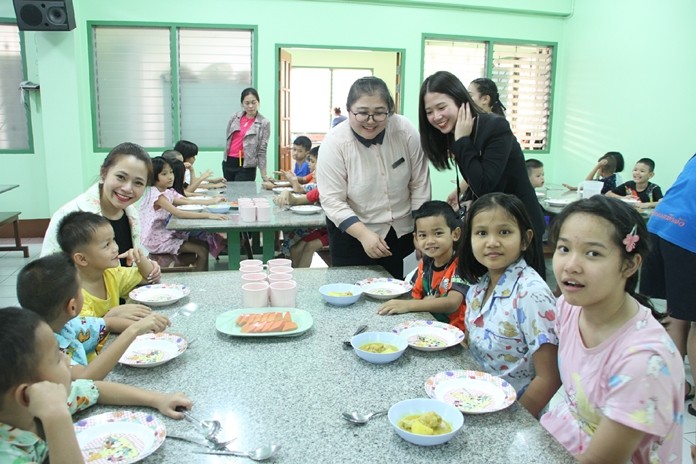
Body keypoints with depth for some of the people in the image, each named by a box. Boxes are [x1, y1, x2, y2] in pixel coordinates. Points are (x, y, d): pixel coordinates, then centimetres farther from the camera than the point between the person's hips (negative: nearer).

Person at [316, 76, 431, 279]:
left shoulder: (405, 131, -12)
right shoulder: (334, 142, -17)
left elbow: (420, 184, -5)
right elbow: (332, 201, -19)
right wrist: (364, 234, -29)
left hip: (401, 232, 2)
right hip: (352, 235, -2)